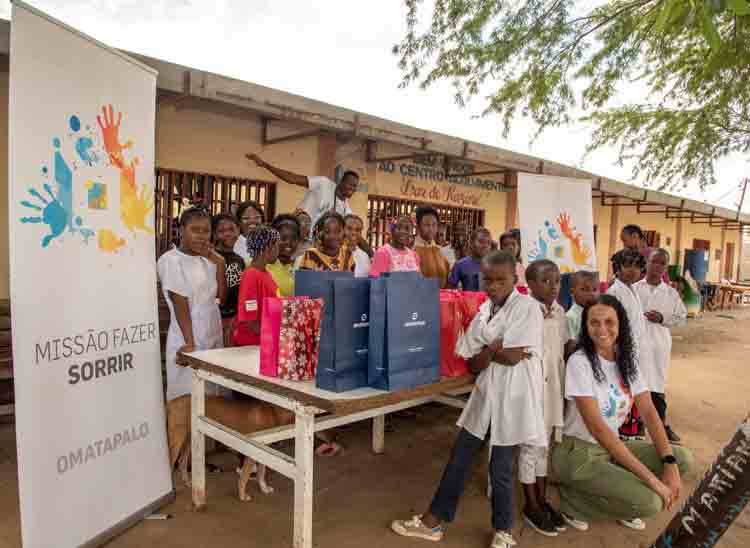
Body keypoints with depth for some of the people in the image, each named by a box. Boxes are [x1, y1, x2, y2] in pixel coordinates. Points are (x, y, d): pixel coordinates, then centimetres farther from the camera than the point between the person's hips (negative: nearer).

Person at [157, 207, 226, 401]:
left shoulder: (207, 260, 9)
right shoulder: (171, 260, -11)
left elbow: (221, 296, 6)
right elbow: (180, 305, -15)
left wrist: (219, 263, -4)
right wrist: (190, 342, -17)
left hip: (213, 338, 7)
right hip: (188, 341, -6)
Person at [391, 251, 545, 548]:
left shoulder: (527, 307, -12)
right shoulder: (483, 311, 6)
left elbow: (513, 356, -20)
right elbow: (473, 365, 1)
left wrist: (485, 350, -7)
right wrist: (496, 348, -14)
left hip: (512, 399, -6)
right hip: (484, 395, 6)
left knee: (501, 470, 7)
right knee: (458, 460, 13)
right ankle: (433, 520, 27)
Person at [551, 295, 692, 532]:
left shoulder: (627, 360, 2)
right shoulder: (580, 362, -20)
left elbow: (649, 413, 0)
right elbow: (596, 427, -25)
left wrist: (669, 463, -15)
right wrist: (650, 478, -25)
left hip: (611, 446, 7)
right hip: (578, 452, -7)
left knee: (683, 459, -4)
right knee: (649, 502, -22)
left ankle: (617, 495, 10)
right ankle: (573, 500, 1)